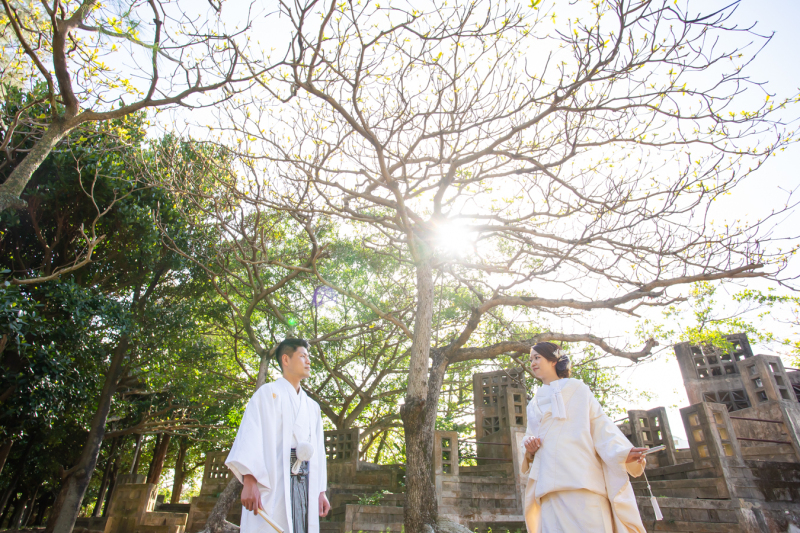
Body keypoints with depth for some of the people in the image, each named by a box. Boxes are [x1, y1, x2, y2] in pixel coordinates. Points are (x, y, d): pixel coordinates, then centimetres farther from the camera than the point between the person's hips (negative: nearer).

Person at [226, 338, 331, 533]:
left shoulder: (312, 406, 21)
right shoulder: (269, 392, 3)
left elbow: (318, 448, 18)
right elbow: (251, 434, -9)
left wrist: (321, 490, 12)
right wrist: (249, 480, -21)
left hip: (305, 485, 6)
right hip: (271, 482, -5)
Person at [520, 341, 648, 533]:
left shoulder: (576, 388, 14)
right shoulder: (533, 404, 26)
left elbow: (599, 423, 5)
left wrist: (622, 452, -12)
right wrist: (529, 448, 2)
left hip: (582, 480, -4)